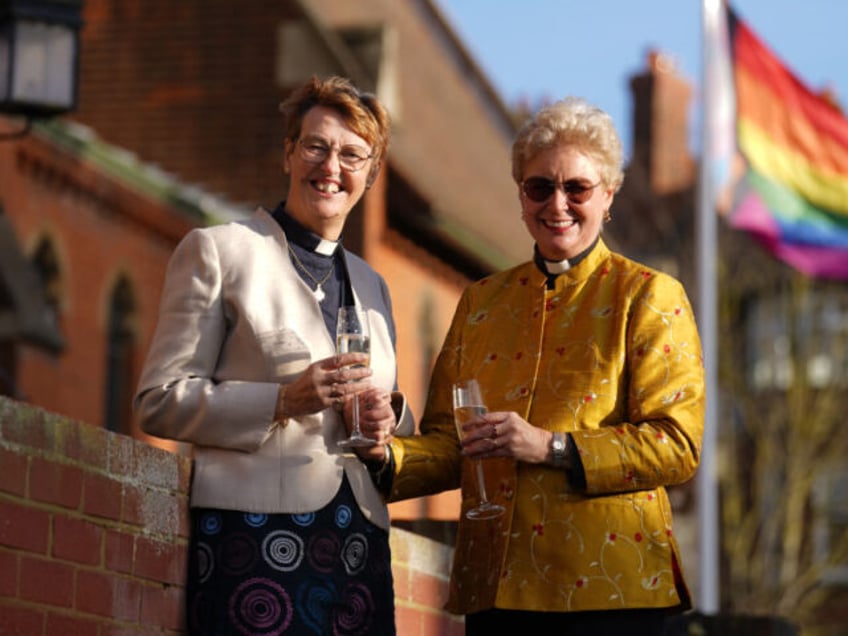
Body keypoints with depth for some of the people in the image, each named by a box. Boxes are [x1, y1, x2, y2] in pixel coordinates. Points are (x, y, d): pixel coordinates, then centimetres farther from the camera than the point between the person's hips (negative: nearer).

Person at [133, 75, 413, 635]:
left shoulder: (371, 285, 22)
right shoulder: (218, 250, 5)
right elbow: (160, 401, -2)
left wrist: (388, 417, 3)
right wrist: (282, 400, -14)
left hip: (358, 543, 5)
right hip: (255, 531, -5)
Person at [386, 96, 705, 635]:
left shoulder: (649, 297, 1)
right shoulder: (482, 301, 15)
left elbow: (679, 446, -8)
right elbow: (447, 443, 14)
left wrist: (552, 447, -17)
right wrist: (386, 454, -7)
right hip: (494, 585, 4)